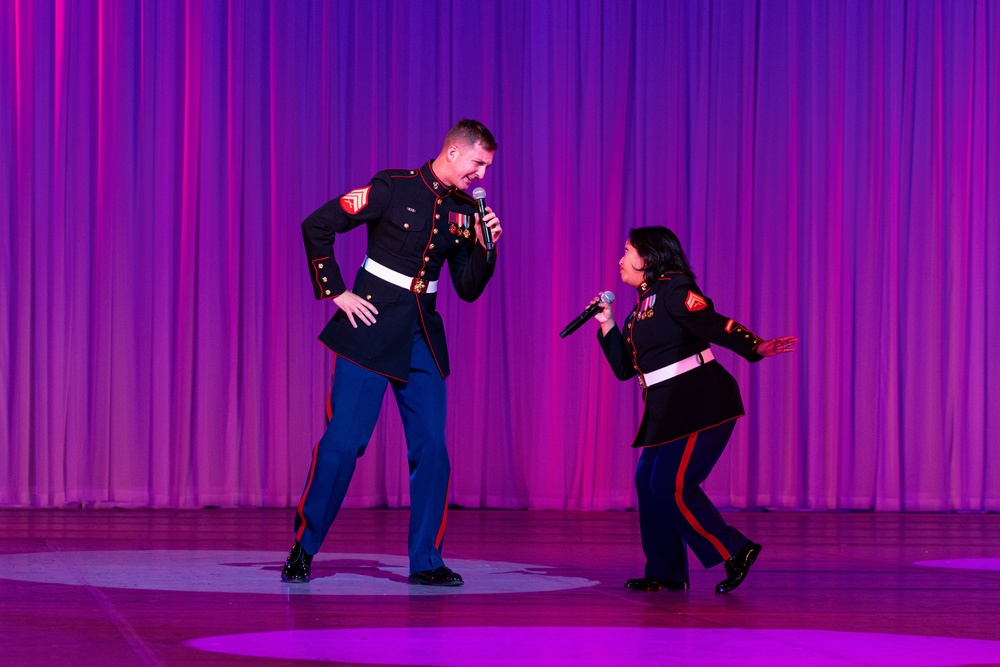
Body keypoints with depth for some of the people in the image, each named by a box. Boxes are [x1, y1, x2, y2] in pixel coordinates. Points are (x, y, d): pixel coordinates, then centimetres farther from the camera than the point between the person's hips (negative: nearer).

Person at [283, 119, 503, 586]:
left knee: (431, 448, -1)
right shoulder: (393, 187, -8)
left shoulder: (465, 211, 8)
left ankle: (426, 561, 7)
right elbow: (316, 226, -8)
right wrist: (336, 292, -9)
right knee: (343, 441, -5)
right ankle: (302, 551, 8)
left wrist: (485, 247, -6)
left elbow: (469, 289, 11)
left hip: (422, 339, 5)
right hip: (372, 328, -5)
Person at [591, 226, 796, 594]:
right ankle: (666, 573, 14)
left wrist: (757, 347, -36)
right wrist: (606, 324, 15)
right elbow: (624, 367, 20)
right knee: (648, 480, 6)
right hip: (666, 408, 10)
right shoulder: (642, 306, 18)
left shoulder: (672, 289, -9)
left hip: (699, 401, -10)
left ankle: (735, 551, -3)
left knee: (671, 485, -13)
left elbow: (713, 324, -22)